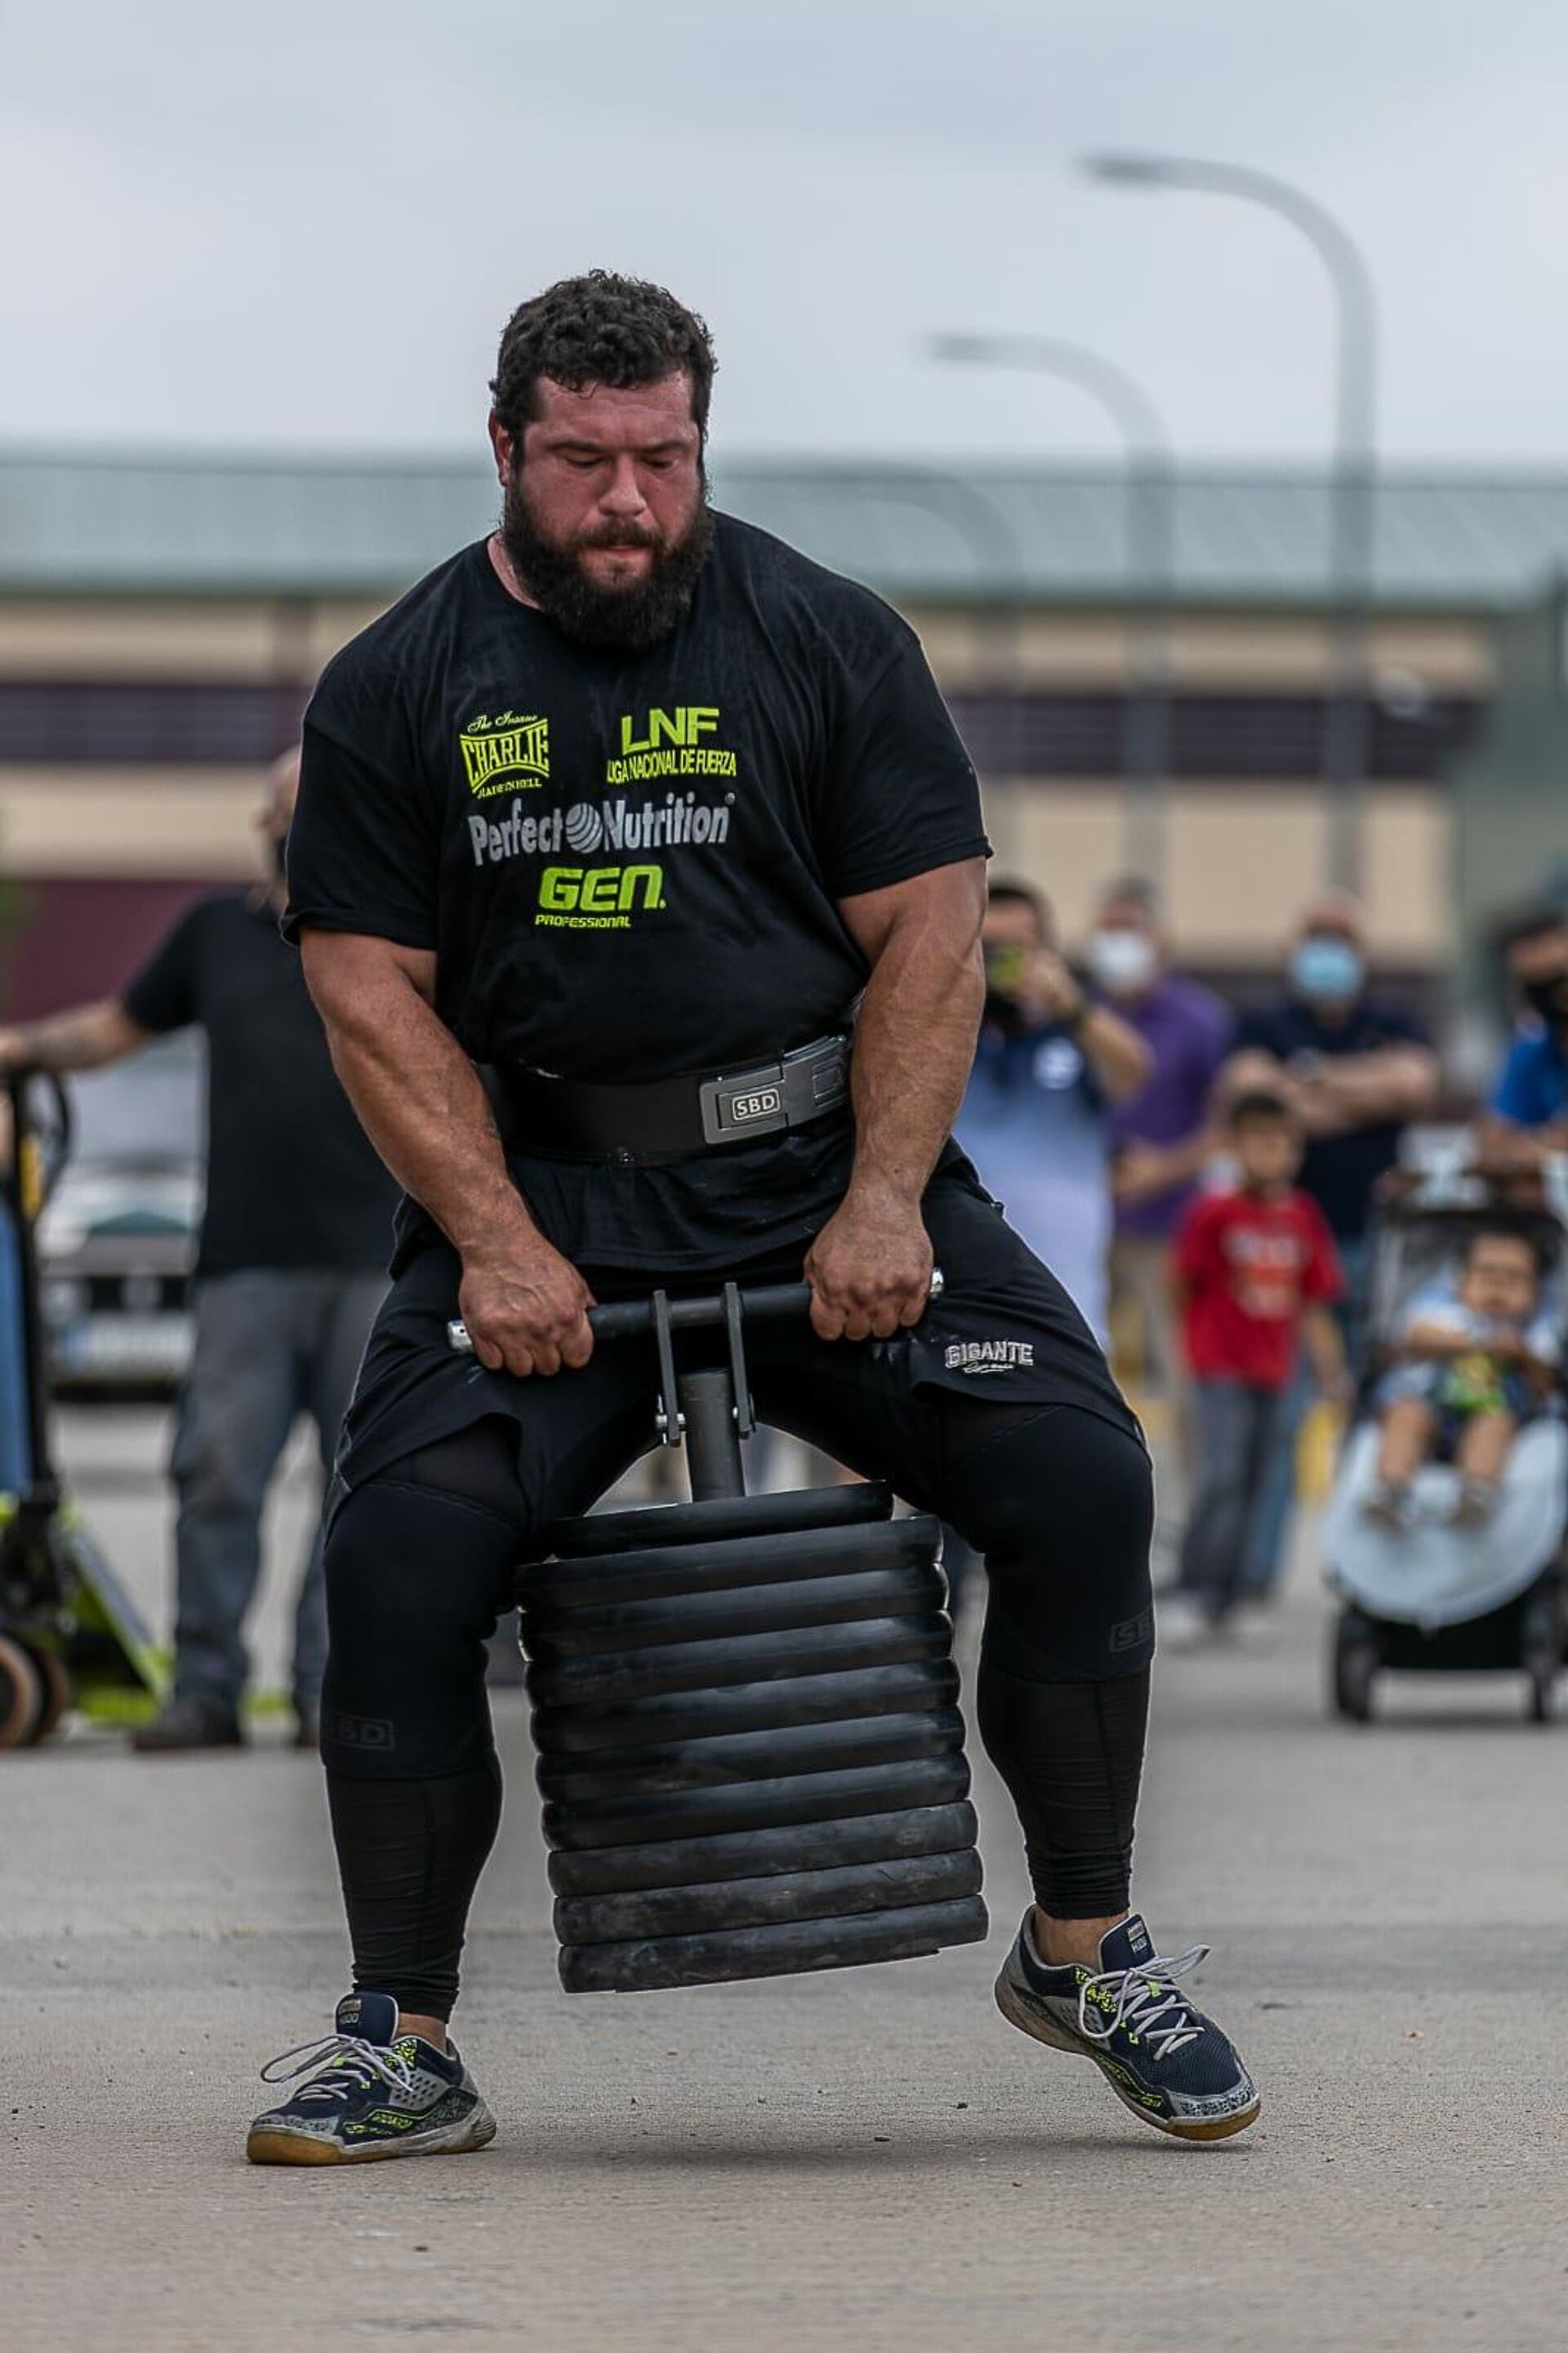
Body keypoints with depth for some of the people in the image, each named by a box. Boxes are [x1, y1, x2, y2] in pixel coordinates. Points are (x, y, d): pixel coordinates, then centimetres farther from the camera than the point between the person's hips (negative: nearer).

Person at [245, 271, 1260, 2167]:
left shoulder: (826, 641, 4)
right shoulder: (398, 688, 4)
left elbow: (927, 934, 0)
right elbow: (371, 991, 0)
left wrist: (881, 1206, -12)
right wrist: (498, 1244, -13)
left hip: (822, 1166, 0)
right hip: (543, 1192, 0)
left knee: (1078, 1476, -18)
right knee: (399, 1553, -20)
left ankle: (1086, 1950, 1)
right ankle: (400, 2043, -5)